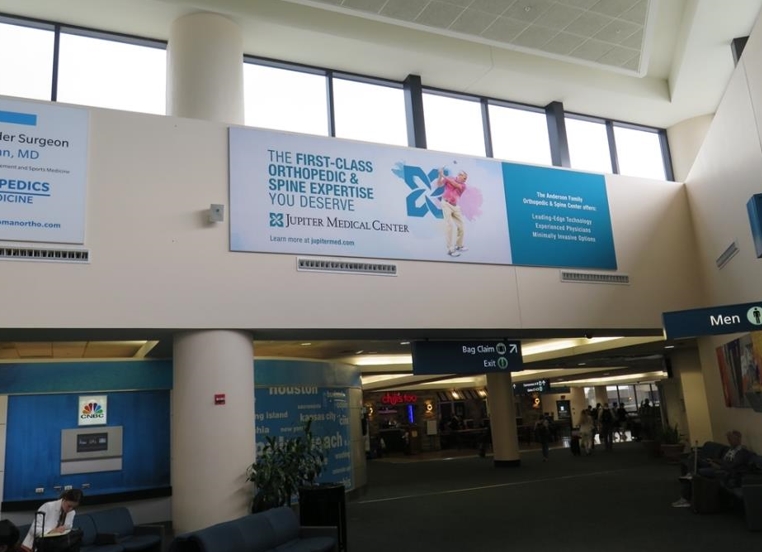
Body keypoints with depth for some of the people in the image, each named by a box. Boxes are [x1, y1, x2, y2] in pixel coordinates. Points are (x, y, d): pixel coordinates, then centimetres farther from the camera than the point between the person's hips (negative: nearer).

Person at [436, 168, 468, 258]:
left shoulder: (463, 185, 9)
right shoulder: (448, 178, 4)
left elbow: (455, 184, -10)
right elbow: (438, 185, -3)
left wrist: (444, 176, -14)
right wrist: (440, 176, -20)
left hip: (456, 206, 5)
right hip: (446, 204, -5)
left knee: (461, 226, 7)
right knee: (449, 225, -12)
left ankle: (459, 245, 28)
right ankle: (450, 249, -12)